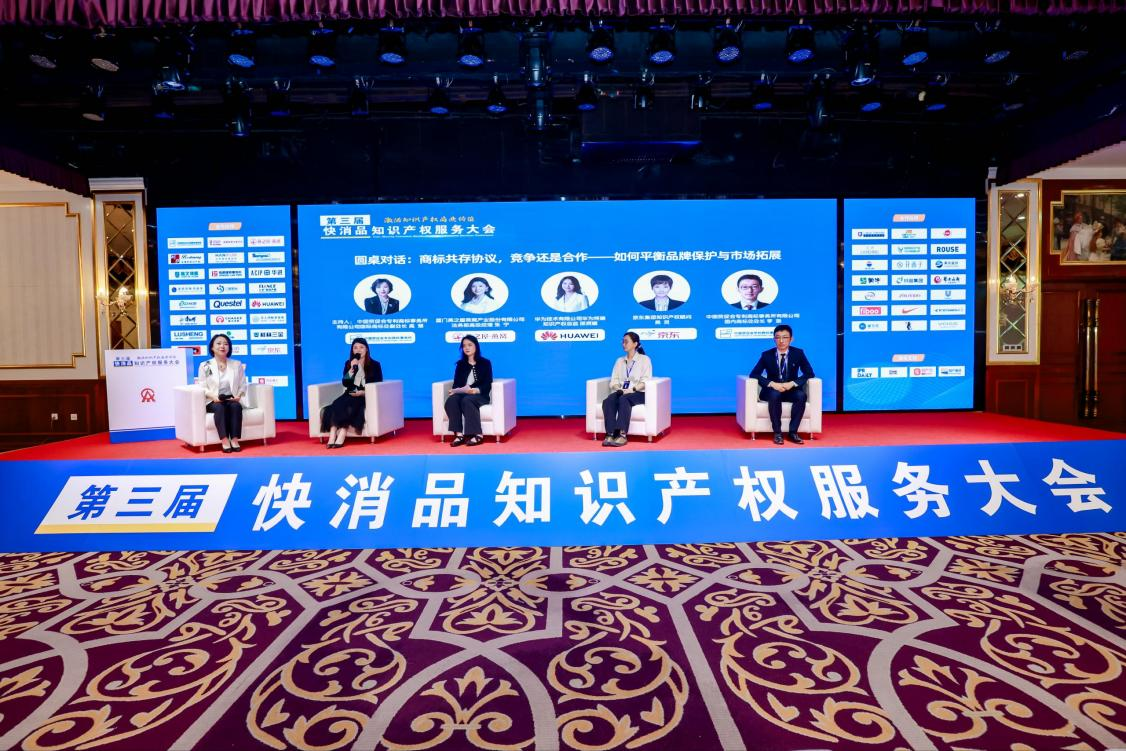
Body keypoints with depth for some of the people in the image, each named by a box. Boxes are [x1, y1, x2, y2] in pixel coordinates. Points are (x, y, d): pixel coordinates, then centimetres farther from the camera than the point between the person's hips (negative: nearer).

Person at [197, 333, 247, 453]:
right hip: (213, 401, -1)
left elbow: (243, 385, 11)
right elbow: (202, 388, 2)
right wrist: (213, 396, -17)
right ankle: (224, 441, -41)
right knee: (220, 407, -35)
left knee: (236, 406, -33)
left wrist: (238, 396, -9)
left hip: (232, 400, 1)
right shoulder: (205, 366, 9)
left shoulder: (237, 364, 15)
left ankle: (235, 440, -37)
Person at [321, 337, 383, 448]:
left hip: (366, 397, -3)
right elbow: (344, 383, 4)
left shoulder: (374, 365, 5)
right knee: (337, 404, -29)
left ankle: (340, 438, -39)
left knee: (349, 406, -33)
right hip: (350, 395, 3)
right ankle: (332, 438, -39)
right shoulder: (348, 363, 14)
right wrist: (352, 369, -11)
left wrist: (363, 392, -15)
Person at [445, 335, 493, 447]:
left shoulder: (485, 363, 6)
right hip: (462, 394, 3)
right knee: (451, 400, -31)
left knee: (466, 400, -37)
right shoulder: (460, 364, 18)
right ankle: (459, 434, -37)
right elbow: (456, 383, 12)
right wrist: (454, 391, -13)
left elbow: (487, 386, -3)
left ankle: (477, 435, -36)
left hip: (480, 395, -3)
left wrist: (475, 390, -23)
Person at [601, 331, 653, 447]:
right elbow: (614, 381, 12)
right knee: (607, 401, -30)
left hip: (638, 393, -4)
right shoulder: (619, 361, 21)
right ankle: (610, 434, -41)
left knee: (624, 400, -38)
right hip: (621, 392, 4)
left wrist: (632, 389, -20)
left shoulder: (644, 359, 6)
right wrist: (619, 389, -10)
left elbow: (645, 381, -5)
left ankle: (622, 435, -46)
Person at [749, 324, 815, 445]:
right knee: (774, 395, -36)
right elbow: (754, 374, -8)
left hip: (791, 390, 1)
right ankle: (777, 433, -27)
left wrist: (793, 383, -20)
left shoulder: (798, 353, -1)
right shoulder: (767, 355, -3)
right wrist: (772, 384, -24)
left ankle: (793, 432, -23)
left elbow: (809, 373, -3)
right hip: (773, 390, -1)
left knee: (801, 395, -31)